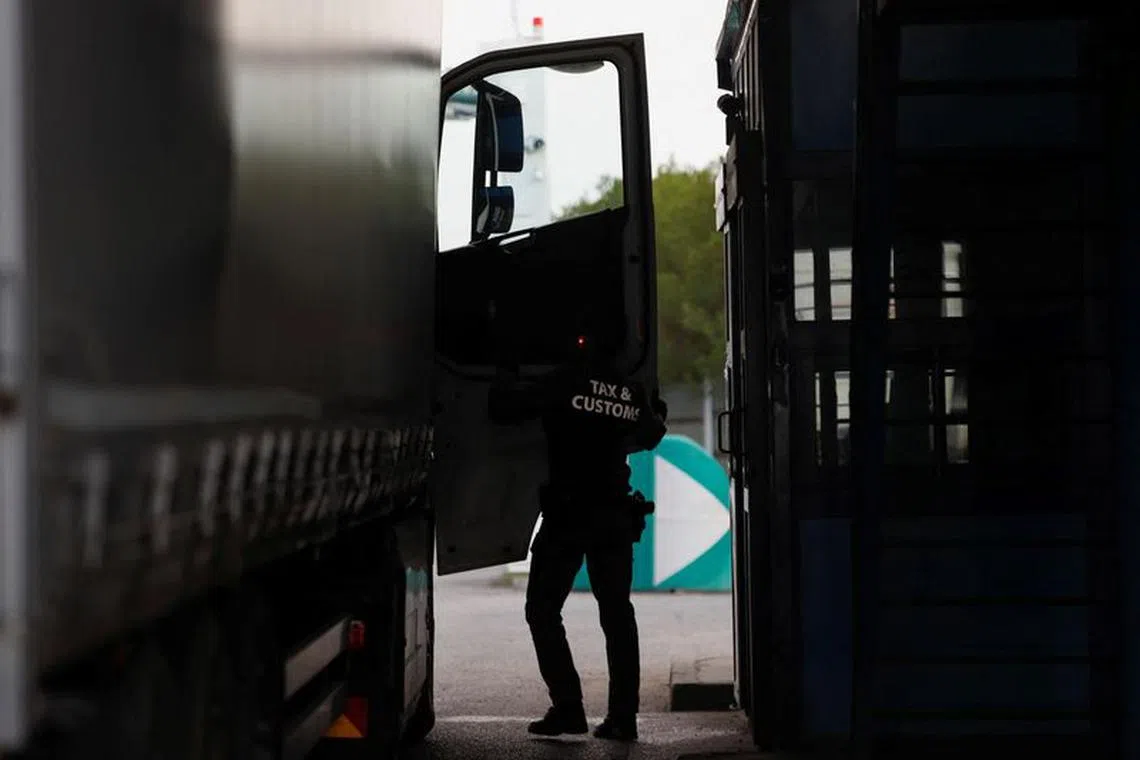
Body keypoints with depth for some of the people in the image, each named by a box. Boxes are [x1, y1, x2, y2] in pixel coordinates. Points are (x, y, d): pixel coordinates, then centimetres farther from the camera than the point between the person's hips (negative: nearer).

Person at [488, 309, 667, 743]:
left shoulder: (565, 384, -10)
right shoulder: (632, 394, 6)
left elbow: (505, 410, -8)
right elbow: (648, 436, 25)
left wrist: (506, 384, 13)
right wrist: (656, 413, 46)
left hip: (568, 511, -5)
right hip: (616, 513, 5)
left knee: (543, 608, 4)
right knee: (617, 613, 10)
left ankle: (567, 707, -6)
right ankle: (622, 716, 4)